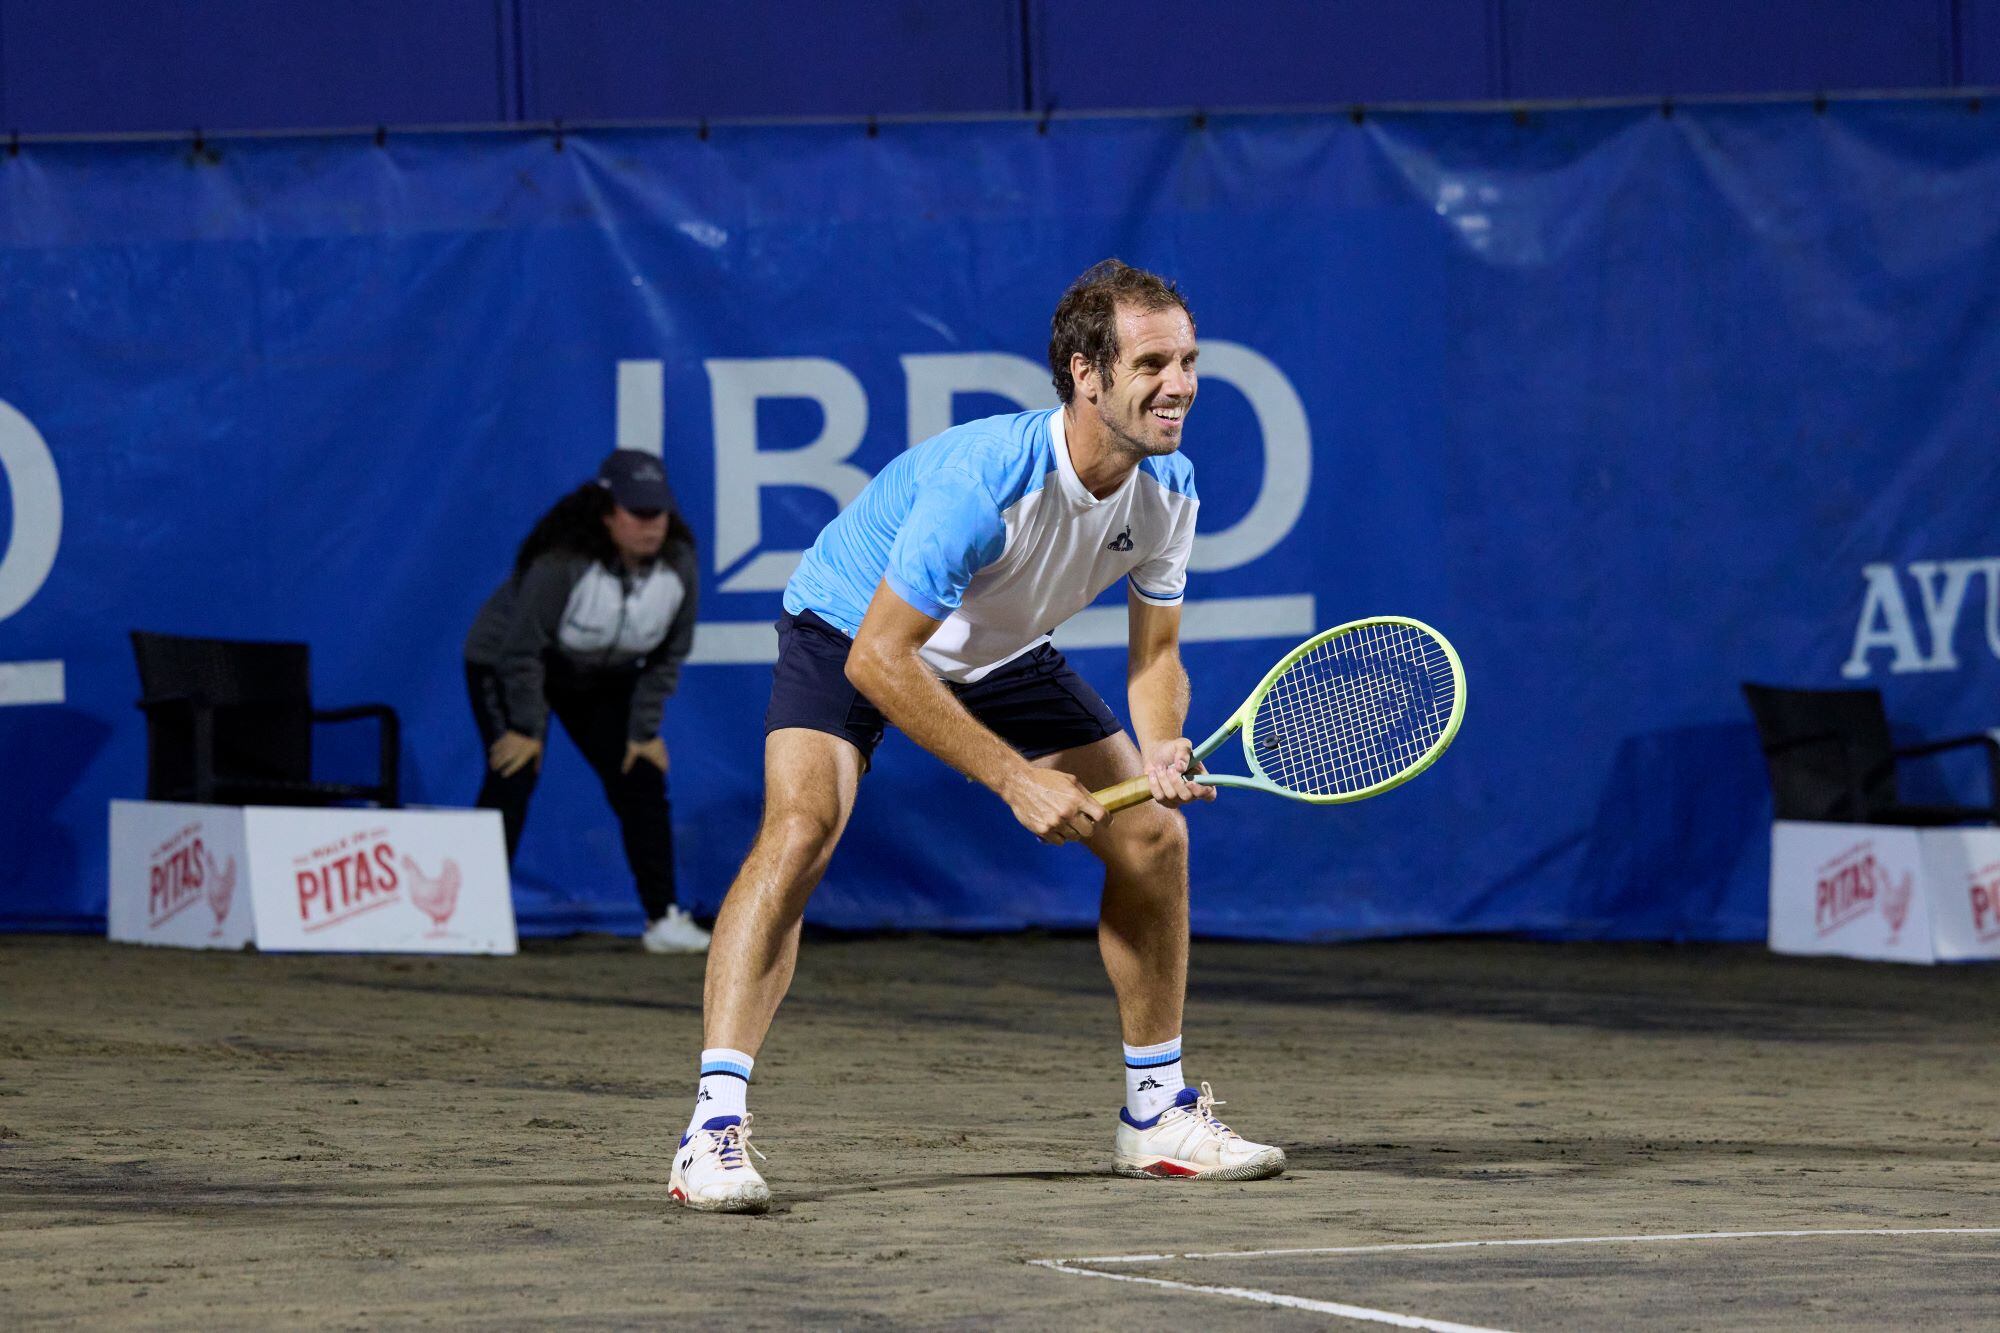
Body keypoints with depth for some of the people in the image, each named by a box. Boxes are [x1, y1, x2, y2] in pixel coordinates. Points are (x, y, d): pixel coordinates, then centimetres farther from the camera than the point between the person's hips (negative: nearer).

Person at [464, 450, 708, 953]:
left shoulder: (679, 562, -18)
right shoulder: (563, 559, -35)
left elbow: (668, 655, -5)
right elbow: (523, 647, -26)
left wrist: (644, 730, -5)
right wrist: (527, 727, -20)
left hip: (603, 680, 5)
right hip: (504, 664, -5)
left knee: (641, 780, -5)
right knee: (512, 777, -18)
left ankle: (663, 916, 1)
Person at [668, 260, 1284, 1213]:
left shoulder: (1166, 487, -17)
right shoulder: (984, 479, -38)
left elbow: (1153, 657, -4)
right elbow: (878, 658, -36)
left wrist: (1160, 750, -26)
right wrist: (1015, 779, -35)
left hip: (1000, 653, 7)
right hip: (851, 634, -7)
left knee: (1153, 833, 0)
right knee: (801, 826, -30)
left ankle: (1157, 1112, 16)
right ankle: (714, 1128, -33)